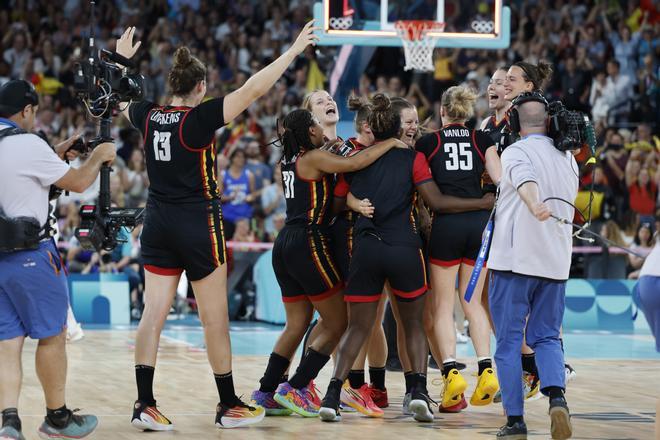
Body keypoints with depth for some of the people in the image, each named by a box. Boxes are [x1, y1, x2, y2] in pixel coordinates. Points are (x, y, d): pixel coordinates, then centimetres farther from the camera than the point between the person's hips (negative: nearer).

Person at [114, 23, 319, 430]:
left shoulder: (149, 117, 1)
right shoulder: (200, 118, -14)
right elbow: (253, 89, -18)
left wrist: (123, 60, 40)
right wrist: (294, 51, -13)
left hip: (158, 224, 6)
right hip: (198, 225, -6)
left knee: (154, 314, 4)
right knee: (215, 318, 4)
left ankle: (144, 405, -1)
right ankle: (229, 406, 11)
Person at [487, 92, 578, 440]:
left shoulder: (516, 152, -7)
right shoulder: (568, 159, 12)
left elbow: (525, 180, -30)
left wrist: (534, 206, -49)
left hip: (514, 258, -5)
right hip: (556, 261, 5)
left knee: (508, 341, 3)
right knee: (546, 337, 13)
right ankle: (556, 396, -14)